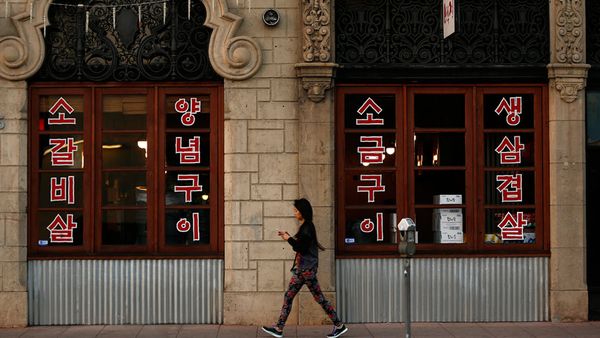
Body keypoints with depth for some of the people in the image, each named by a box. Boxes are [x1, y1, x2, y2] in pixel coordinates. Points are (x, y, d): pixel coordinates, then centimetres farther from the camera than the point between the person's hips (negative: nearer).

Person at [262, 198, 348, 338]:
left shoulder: (308, 227, -16)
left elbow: (301, 248, -20)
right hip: (301, 268, 10)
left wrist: (289, 239, -10)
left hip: (307, 268, -10)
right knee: (288, 296, 8)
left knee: (319, 298, -3)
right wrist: (288, 237, 10)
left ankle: (339, 325, 5)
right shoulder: (304, 226, 13)